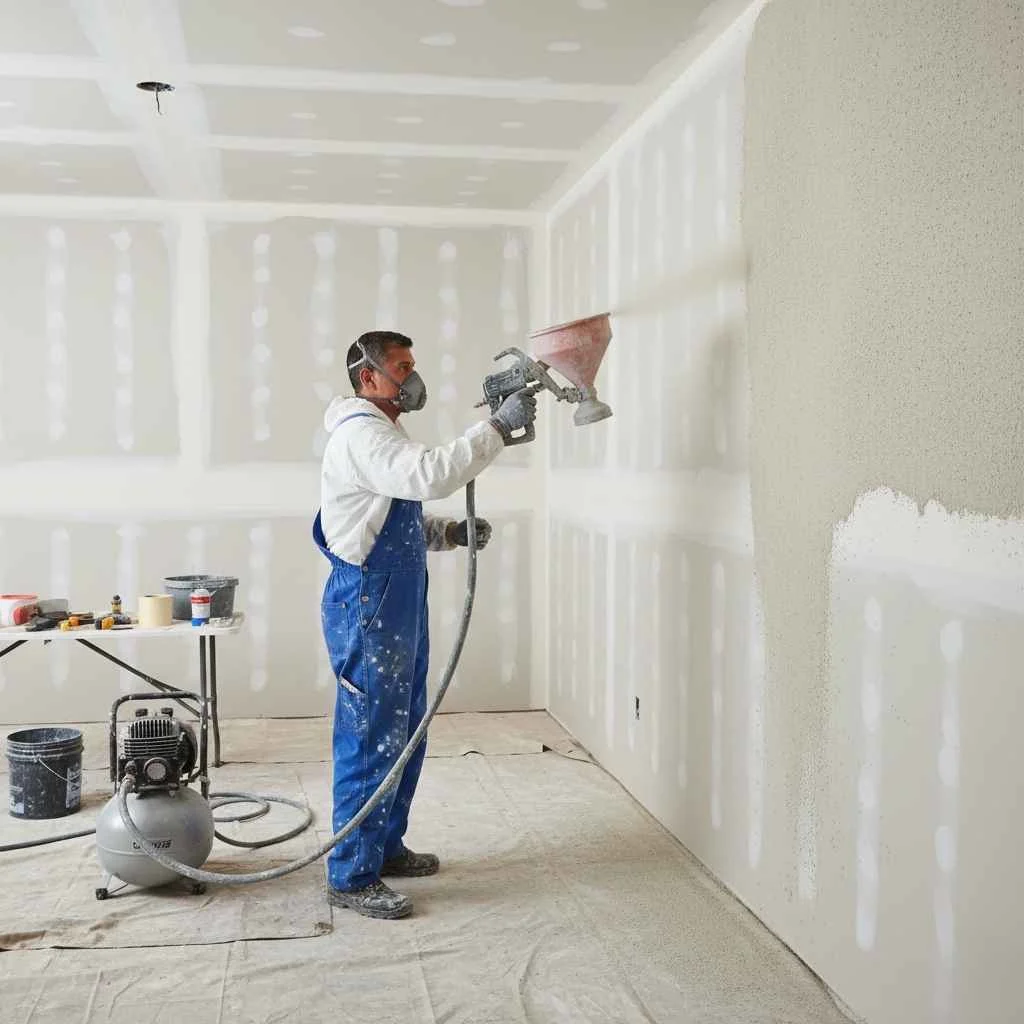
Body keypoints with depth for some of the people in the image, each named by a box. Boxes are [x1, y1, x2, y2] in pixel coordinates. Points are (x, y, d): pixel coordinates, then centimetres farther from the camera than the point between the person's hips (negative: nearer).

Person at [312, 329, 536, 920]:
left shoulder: (382, 433, 20)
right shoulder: (361, 434, -15)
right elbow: (431, 474, -32)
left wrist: (452, 534, 7)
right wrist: (499, 428, -28)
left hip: (399, 608, 11)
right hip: (367, 610, -11)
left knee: (404, 735, 17)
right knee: (371, 743, -6)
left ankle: (385, 846, 30)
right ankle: (351, 877, 4)